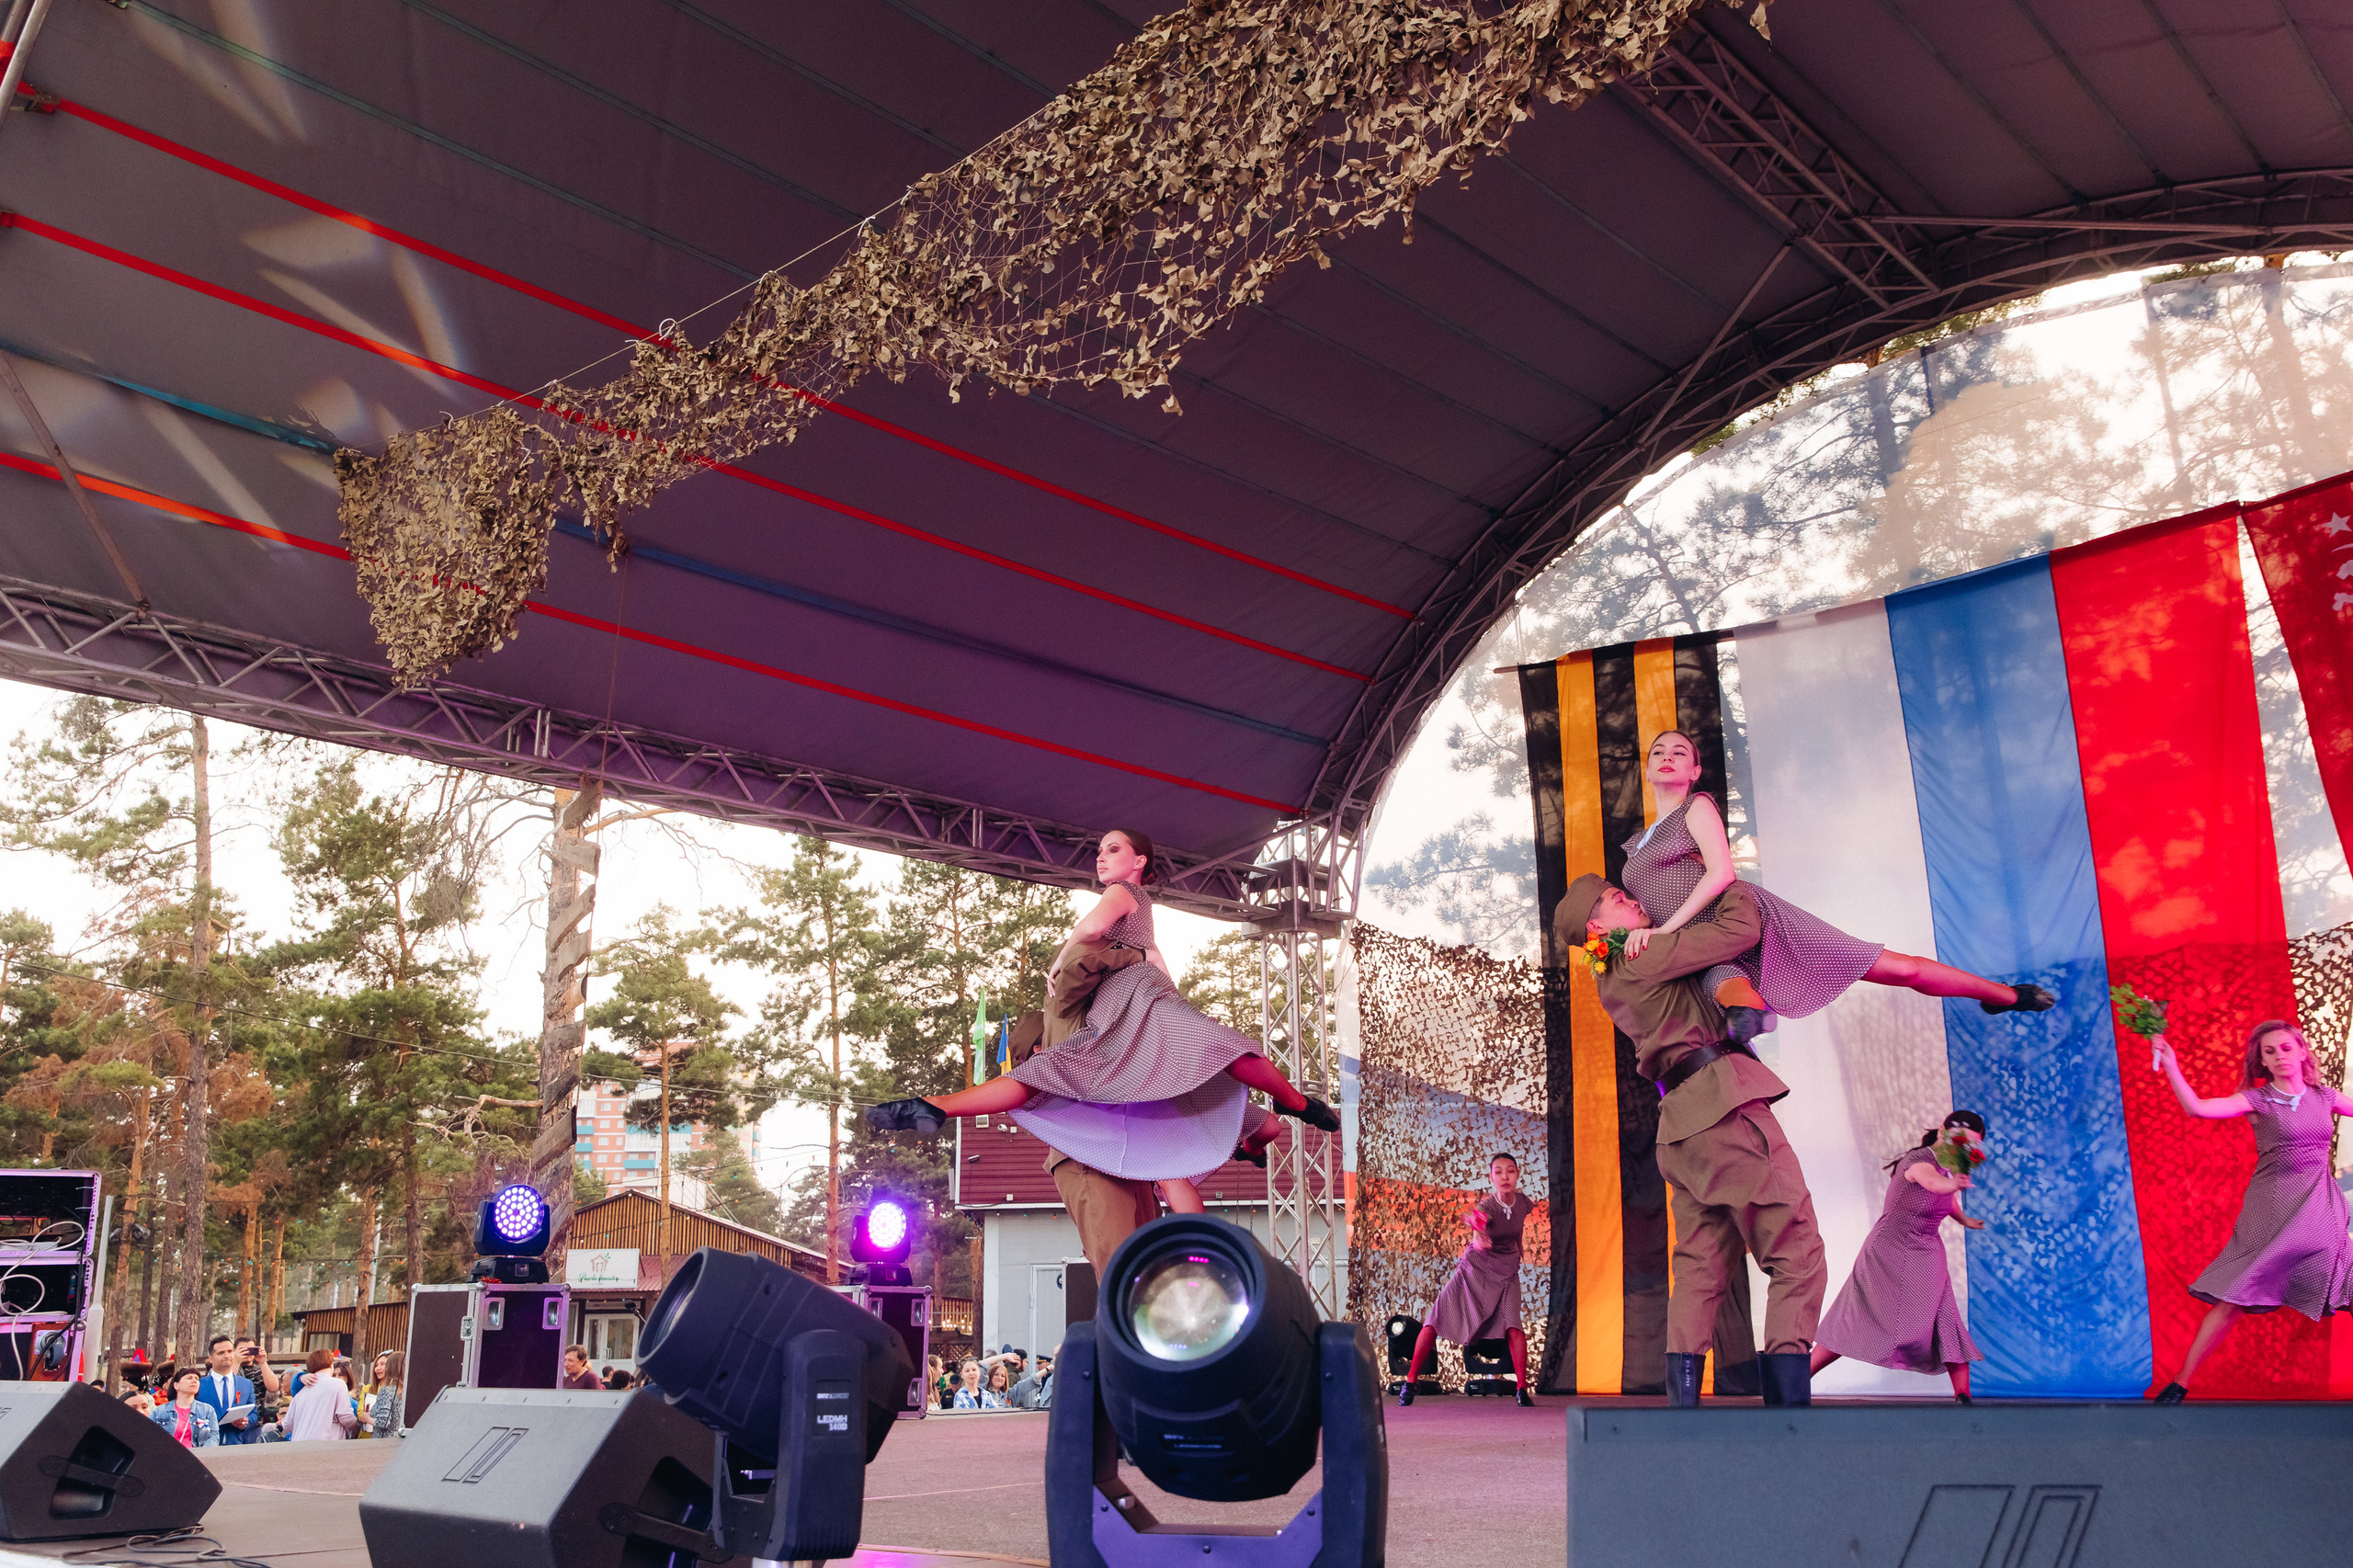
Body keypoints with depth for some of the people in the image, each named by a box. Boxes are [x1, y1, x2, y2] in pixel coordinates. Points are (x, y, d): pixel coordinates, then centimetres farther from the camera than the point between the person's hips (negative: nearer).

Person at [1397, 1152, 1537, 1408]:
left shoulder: (1524, 1203, -10)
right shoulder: (1485, 1207, -25)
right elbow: (1476, 1233, -49)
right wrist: (1478, 1239, -72)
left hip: (1506, 1272, 2)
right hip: (1474, 1268, -2)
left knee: (1514, 1325, -20)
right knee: (1436, 1320, -7)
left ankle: (1522, 1389, -8)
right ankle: (1409, 1382, 5)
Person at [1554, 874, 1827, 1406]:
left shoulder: (1613, 980, 21)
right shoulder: (1643, 958, -8)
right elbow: (1741, 930, -11)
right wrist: (1730, 880, 7)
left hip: (1683, 1122, 9)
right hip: (1725, 1102, -9)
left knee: (1700, 1264, 10)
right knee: (1796, 1251, -7)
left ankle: (1683, 1400, 6)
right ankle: (1788, 1401, -13)